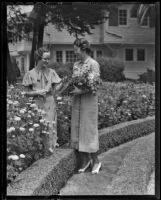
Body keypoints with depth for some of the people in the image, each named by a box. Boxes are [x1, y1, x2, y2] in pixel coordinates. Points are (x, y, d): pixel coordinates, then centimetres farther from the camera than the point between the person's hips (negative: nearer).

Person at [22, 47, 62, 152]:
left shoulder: (51, 72, 5)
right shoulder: (30, 74, 1)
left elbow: (57, 87, 9)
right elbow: (27, 92, 2)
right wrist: (37, 92, -13)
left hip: (49, 105, 1)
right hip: (36, 105, -1)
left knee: (50, 128, 0)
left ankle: (49, 150, 11)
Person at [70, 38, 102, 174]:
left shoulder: (93, 64, -8)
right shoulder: (76, 65, 12)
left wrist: (80, 91, -20)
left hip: (89, 100, -6)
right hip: (76, 101, 7)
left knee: (89, 129, -2)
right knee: (77, 129, 6)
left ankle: (95, 161, 12)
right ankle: (85, 160, 17)